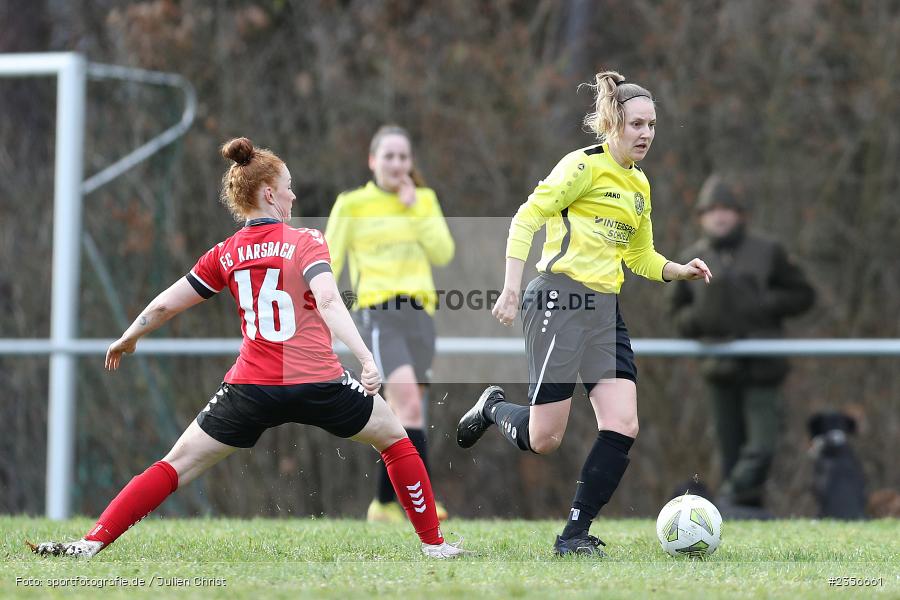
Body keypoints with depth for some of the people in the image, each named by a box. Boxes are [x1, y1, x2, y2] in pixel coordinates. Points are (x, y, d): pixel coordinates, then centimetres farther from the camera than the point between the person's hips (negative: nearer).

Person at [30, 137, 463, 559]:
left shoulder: (225, 255, 8)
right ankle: (432, 543, 22)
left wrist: (127, 340, 31)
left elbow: (164, 305, 13)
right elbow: (328, 302, -18)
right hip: (318, 383, -2)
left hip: (251, 389, 2)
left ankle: (91, 543, -3)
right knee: (394, 440, 21)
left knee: (176, 466, 8)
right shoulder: (306, 242, -1)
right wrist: (366, 358, -26)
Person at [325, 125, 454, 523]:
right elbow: (328, 263, 4)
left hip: (419, 311, 5)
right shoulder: (351, 205, 3)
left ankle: (383, 504, 19)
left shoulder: (424, 200, 13)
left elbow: (443, 253, 1)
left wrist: (414, 210, -6)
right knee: (409, 404, -22)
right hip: (377, 311, -5)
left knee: (401, 415, 7)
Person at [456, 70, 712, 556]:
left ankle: (574, 535, -1)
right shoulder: (585, 165, -6)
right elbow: (526, 219, -11)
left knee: (622, 427, -9)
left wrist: (680, 271, 10)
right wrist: (511, 288, -19)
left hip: (605, 310, 8)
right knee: (543, 439, -7)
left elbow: (641, 256, 29)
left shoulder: (640, 185, 18)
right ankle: (494, 408, 27)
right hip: (562, 298, -7)